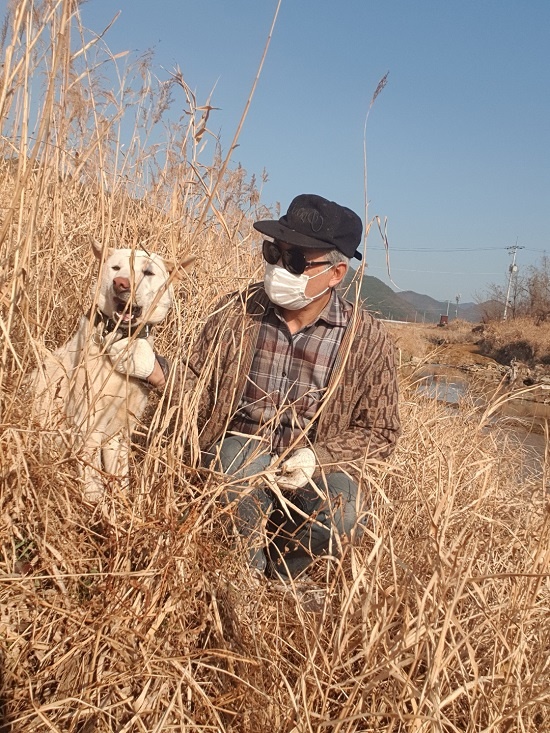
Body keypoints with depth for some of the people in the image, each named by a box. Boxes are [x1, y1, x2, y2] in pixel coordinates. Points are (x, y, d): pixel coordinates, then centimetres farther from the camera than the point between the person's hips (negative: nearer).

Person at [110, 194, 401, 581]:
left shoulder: (367, 339, -9)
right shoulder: (237, 310, -6)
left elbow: (380, 431, -3)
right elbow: (198, 385, 3)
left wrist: (317, 457, -19)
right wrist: (156, 370, -19)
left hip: (317, 470, 0)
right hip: (237, 460, 1)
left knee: (344, 514, -30)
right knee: (243, 455, -33)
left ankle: (276, 570, 5)